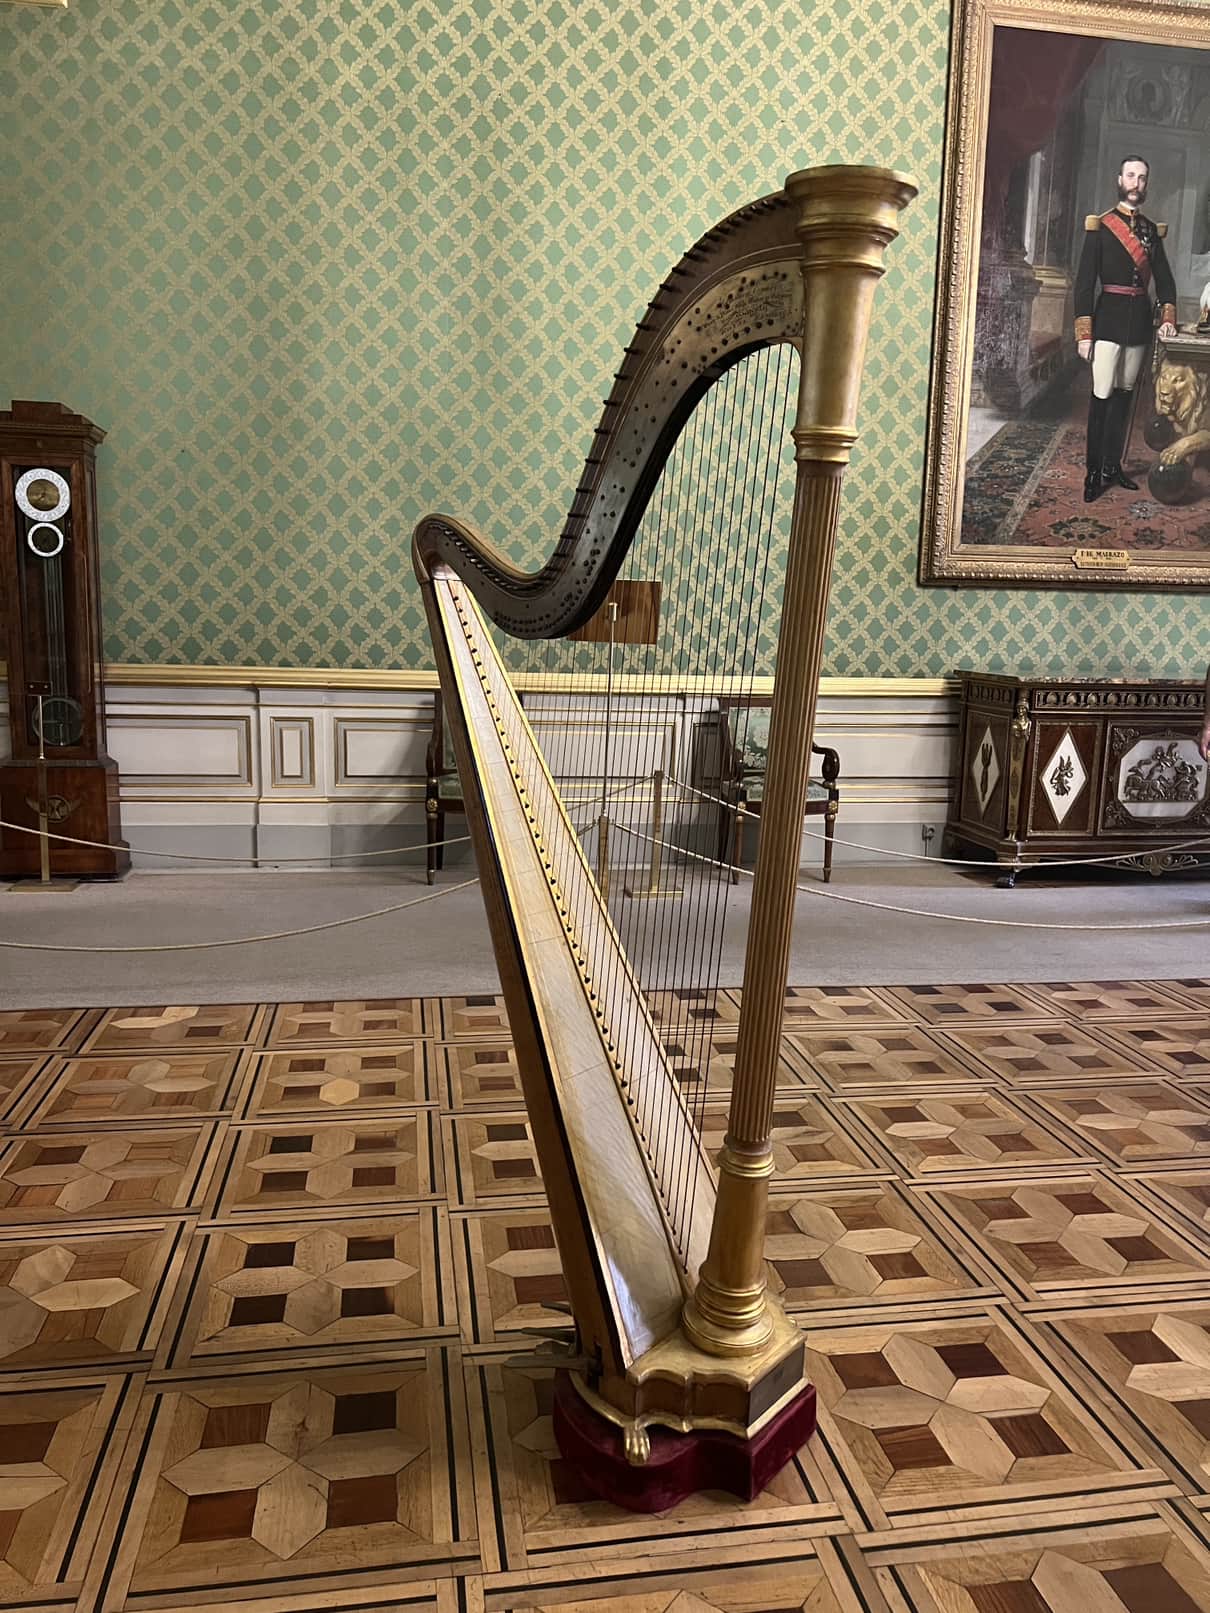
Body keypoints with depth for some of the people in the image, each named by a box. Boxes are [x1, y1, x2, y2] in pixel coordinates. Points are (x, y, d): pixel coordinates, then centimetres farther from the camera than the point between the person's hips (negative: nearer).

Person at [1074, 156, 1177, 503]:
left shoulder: (1152, 230, 12)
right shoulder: (1100, 226, -3)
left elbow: (1164, 279, 13)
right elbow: (1084, 282, -8)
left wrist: (1167, 315, -3)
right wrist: (1084, 333, -13)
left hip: (1140, 321, 5)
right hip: (1109, 318, -5)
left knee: (1124, 396, 9)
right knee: (1102, 396, -7)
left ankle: (1113, 466, 16)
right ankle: (1094, 471, 0)